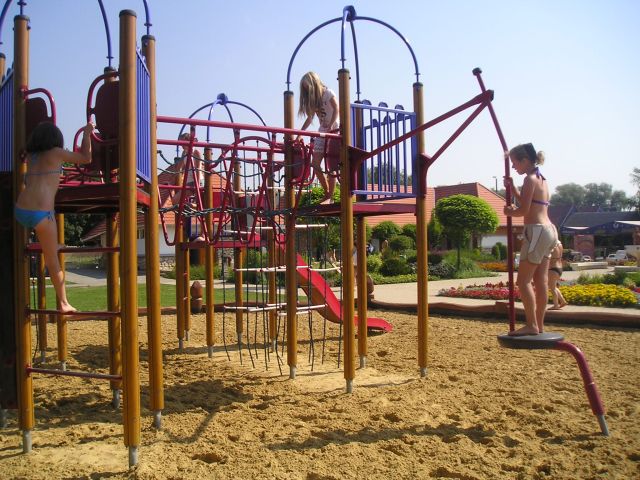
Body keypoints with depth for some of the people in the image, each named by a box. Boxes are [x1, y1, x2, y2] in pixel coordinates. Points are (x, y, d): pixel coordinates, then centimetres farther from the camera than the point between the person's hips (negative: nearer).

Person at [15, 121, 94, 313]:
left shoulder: (30, 156, 17)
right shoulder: (56, 153, 2)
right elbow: (86, 158, 11)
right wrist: (87, 134, 23)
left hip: (21, 211, 5)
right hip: (41, 214, -5)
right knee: (53, 261, 5)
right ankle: (64, 303, 12)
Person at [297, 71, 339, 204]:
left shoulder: (328, 93, -6)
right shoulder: (312, 99, 13)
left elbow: (336, 109, -16)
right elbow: (310, 118, 12)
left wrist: (331, 126, -28)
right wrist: (300, 134, 3)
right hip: (322, 131, 7)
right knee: (315, 164, -1)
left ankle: (330, 197, -3)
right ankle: (327, 193, 11)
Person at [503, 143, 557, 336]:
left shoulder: (530, 179, -12)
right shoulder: (541, 179, 16)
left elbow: (524, 210, -16)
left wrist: (509, 212, 2)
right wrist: (512, 187, 18)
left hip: (537, 232, -10)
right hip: (548, 231, 10)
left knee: (523, 281, -5)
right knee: (540, 281, 10)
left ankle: (532, 325, -5)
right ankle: (539, 325, 15)